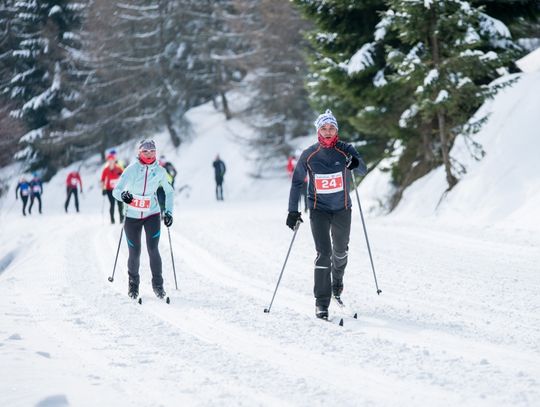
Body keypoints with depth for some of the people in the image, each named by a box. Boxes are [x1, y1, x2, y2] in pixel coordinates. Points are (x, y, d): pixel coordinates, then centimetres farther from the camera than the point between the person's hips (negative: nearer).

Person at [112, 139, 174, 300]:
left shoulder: (160, 171, -5)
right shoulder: (132, 169, -12)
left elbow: (169, 191, 10)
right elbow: (116, 191, -12)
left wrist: (168, 212, 2)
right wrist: (123, 195, -35)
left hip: (152, 215, 1)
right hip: (132, 216, -1)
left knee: (153, 249, -12)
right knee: (134, 252, 1)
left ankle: (158, 284, 4)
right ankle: (133, 283, 24)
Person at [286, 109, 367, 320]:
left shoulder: (345, 150, -6)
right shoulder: (309, 155, -6)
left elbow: (363, 171, -13)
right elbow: (297, 182, 1)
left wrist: (356, 164, -37)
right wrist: (293, 211, -2)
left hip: (342, 209, 2)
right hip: (319, 209, -2)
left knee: (340, 251, 17)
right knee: (323, 253, -13)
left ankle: (337, 280, 49)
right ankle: (321, 302, -9)